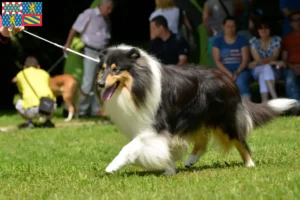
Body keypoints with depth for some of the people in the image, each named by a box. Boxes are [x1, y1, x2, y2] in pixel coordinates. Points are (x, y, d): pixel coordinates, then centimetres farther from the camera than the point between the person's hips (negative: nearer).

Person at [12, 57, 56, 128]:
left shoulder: (21, 75, 23)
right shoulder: (45, 73, 28)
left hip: (31, 109, -2)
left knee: (19, 104, 31)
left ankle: (29, 121, 12)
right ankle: (48, 120, 19)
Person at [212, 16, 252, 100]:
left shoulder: (242, 40, 9)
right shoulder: (218, 41, 11)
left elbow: (245, 59, 1)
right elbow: (217, 61, 2)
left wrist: (237, 72, -18)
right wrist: (229, 74, -13)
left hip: (241, 72, -1)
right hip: (224, 73, 1)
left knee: (241, 82, -36)